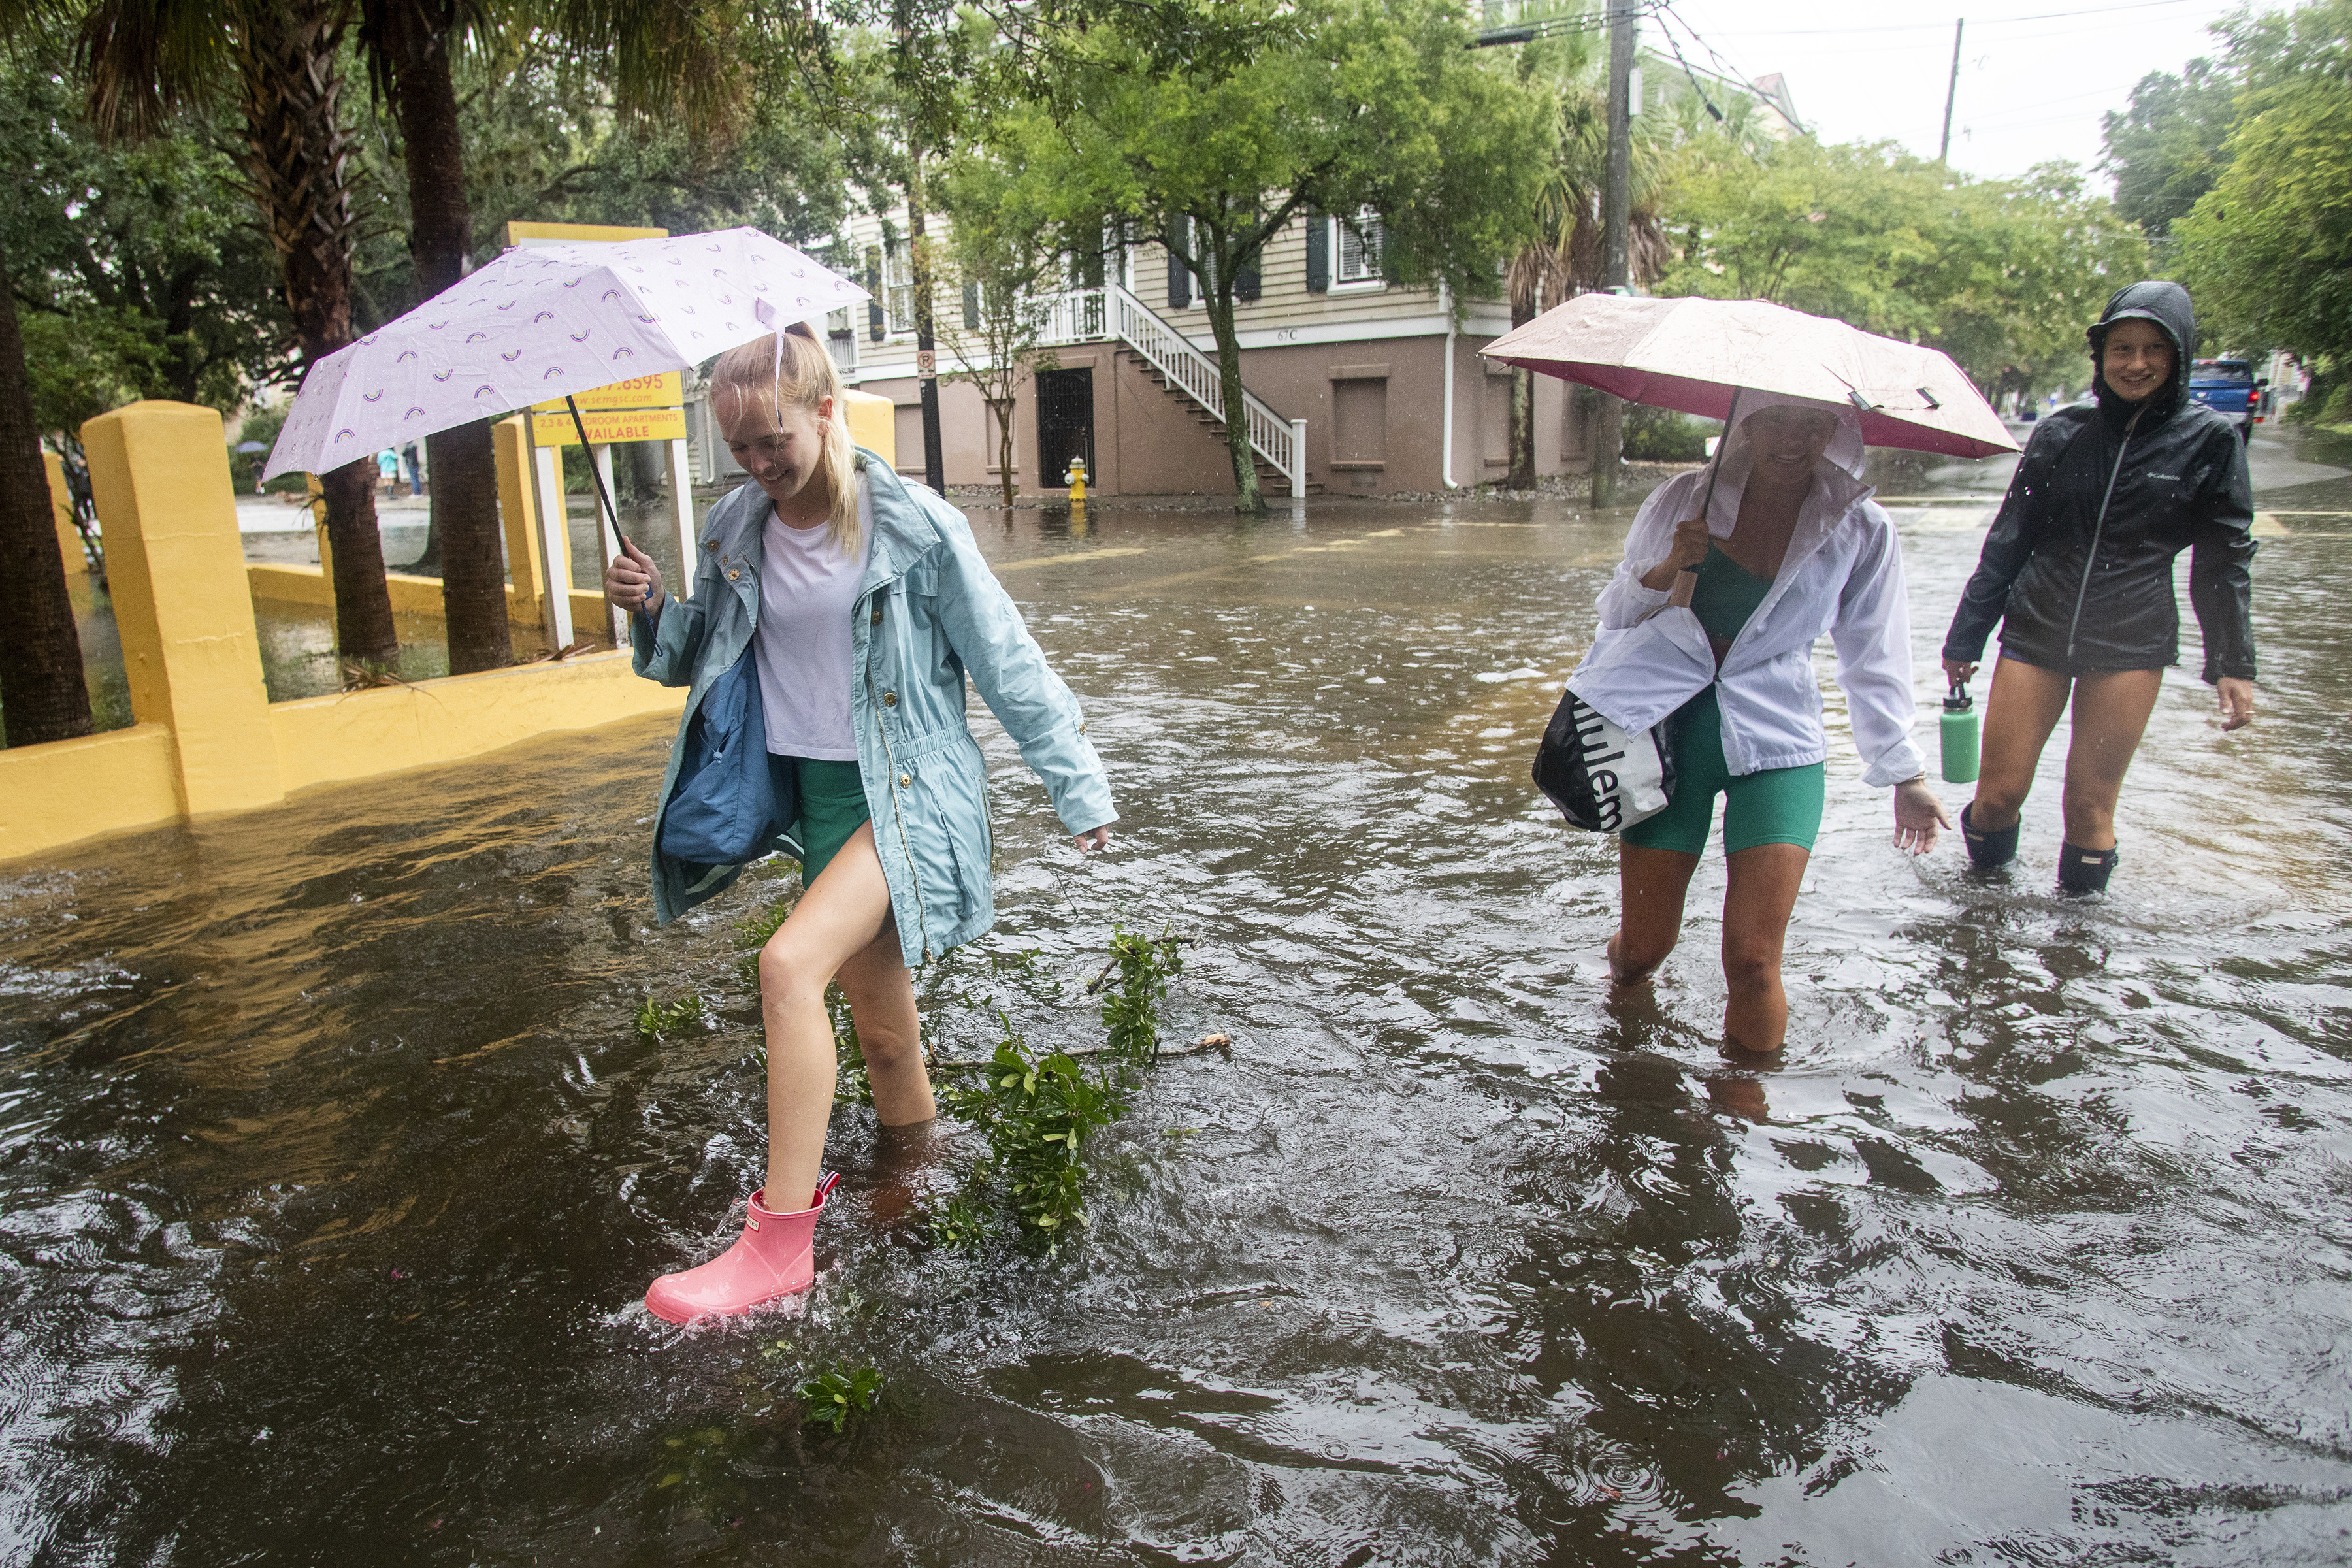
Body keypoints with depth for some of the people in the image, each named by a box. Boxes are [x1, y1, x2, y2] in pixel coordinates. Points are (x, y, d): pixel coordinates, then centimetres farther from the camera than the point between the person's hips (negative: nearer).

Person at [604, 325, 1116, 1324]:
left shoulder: (914, 528, -11)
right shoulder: (733, 536, 4)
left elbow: (1006, 662, -7)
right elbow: (703, 659, 17)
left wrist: (1079, 789, -4)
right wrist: (650, 613, -6)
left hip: (906, 791, -6)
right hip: (811, 790, 6)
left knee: (791, 964, -25)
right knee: (881, 1026, 13)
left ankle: (780, 1240, -15)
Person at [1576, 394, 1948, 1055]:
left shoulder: (1860, 532, 2)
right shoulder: (1683, 500, 2)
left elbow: (1874, 660, 11)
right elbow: (1615, 612, 8)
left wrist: (1905, 773, 13)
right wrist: (1664, 572, -13)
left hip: (1776, 740, 0)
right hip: (1670, 728, 1)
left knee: (1752, 959, -9)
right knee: (1639, 953, 5)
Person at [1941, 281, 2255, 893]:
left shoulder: (2211, 440, 1)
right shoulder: (2063, 431, 3)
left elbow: (2226, 558, 6)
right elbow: (2007, 540, 7)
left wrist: (2233, 664, 1)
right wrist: (1965, 638, 7)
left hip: (2131, 644, -1)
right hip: (2035, 631, 1)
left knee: (2089, 805, 1)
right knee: (1998, 793, -1)